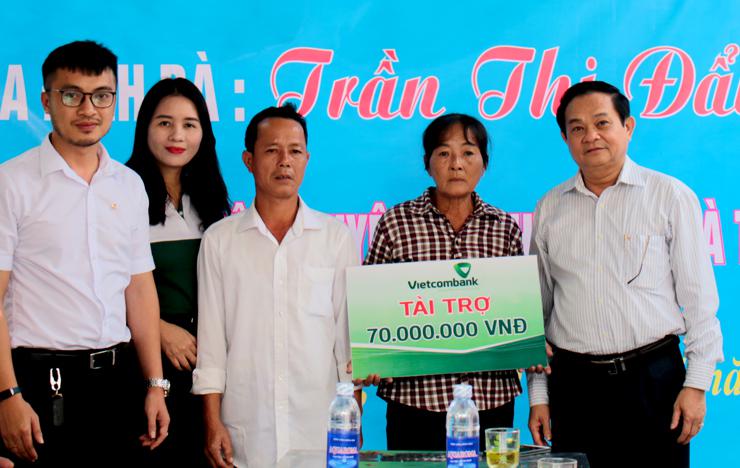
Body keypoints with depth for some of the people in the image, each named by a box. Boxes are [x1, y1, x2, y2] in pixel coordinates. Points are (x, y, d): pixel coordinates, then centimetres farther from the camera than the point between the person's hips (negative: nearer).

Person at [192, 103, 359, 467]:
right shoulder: (219, 240, 5)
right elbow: (211, 338, 5)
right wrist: (212, 423, 0)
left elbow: (348, 332, 5)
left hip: (320, 430, 0)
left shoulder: (336, 237, 5)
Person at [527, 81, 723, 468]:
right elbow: (538, 305, 12)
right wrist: (538, 395, 9)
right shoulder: (550, 208, 9)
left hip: (653, 379, -2)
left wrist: (696, 384, -5)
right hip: (572, 384, 2)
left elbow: (698, 297, 0)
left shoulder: (670, 196, 1)